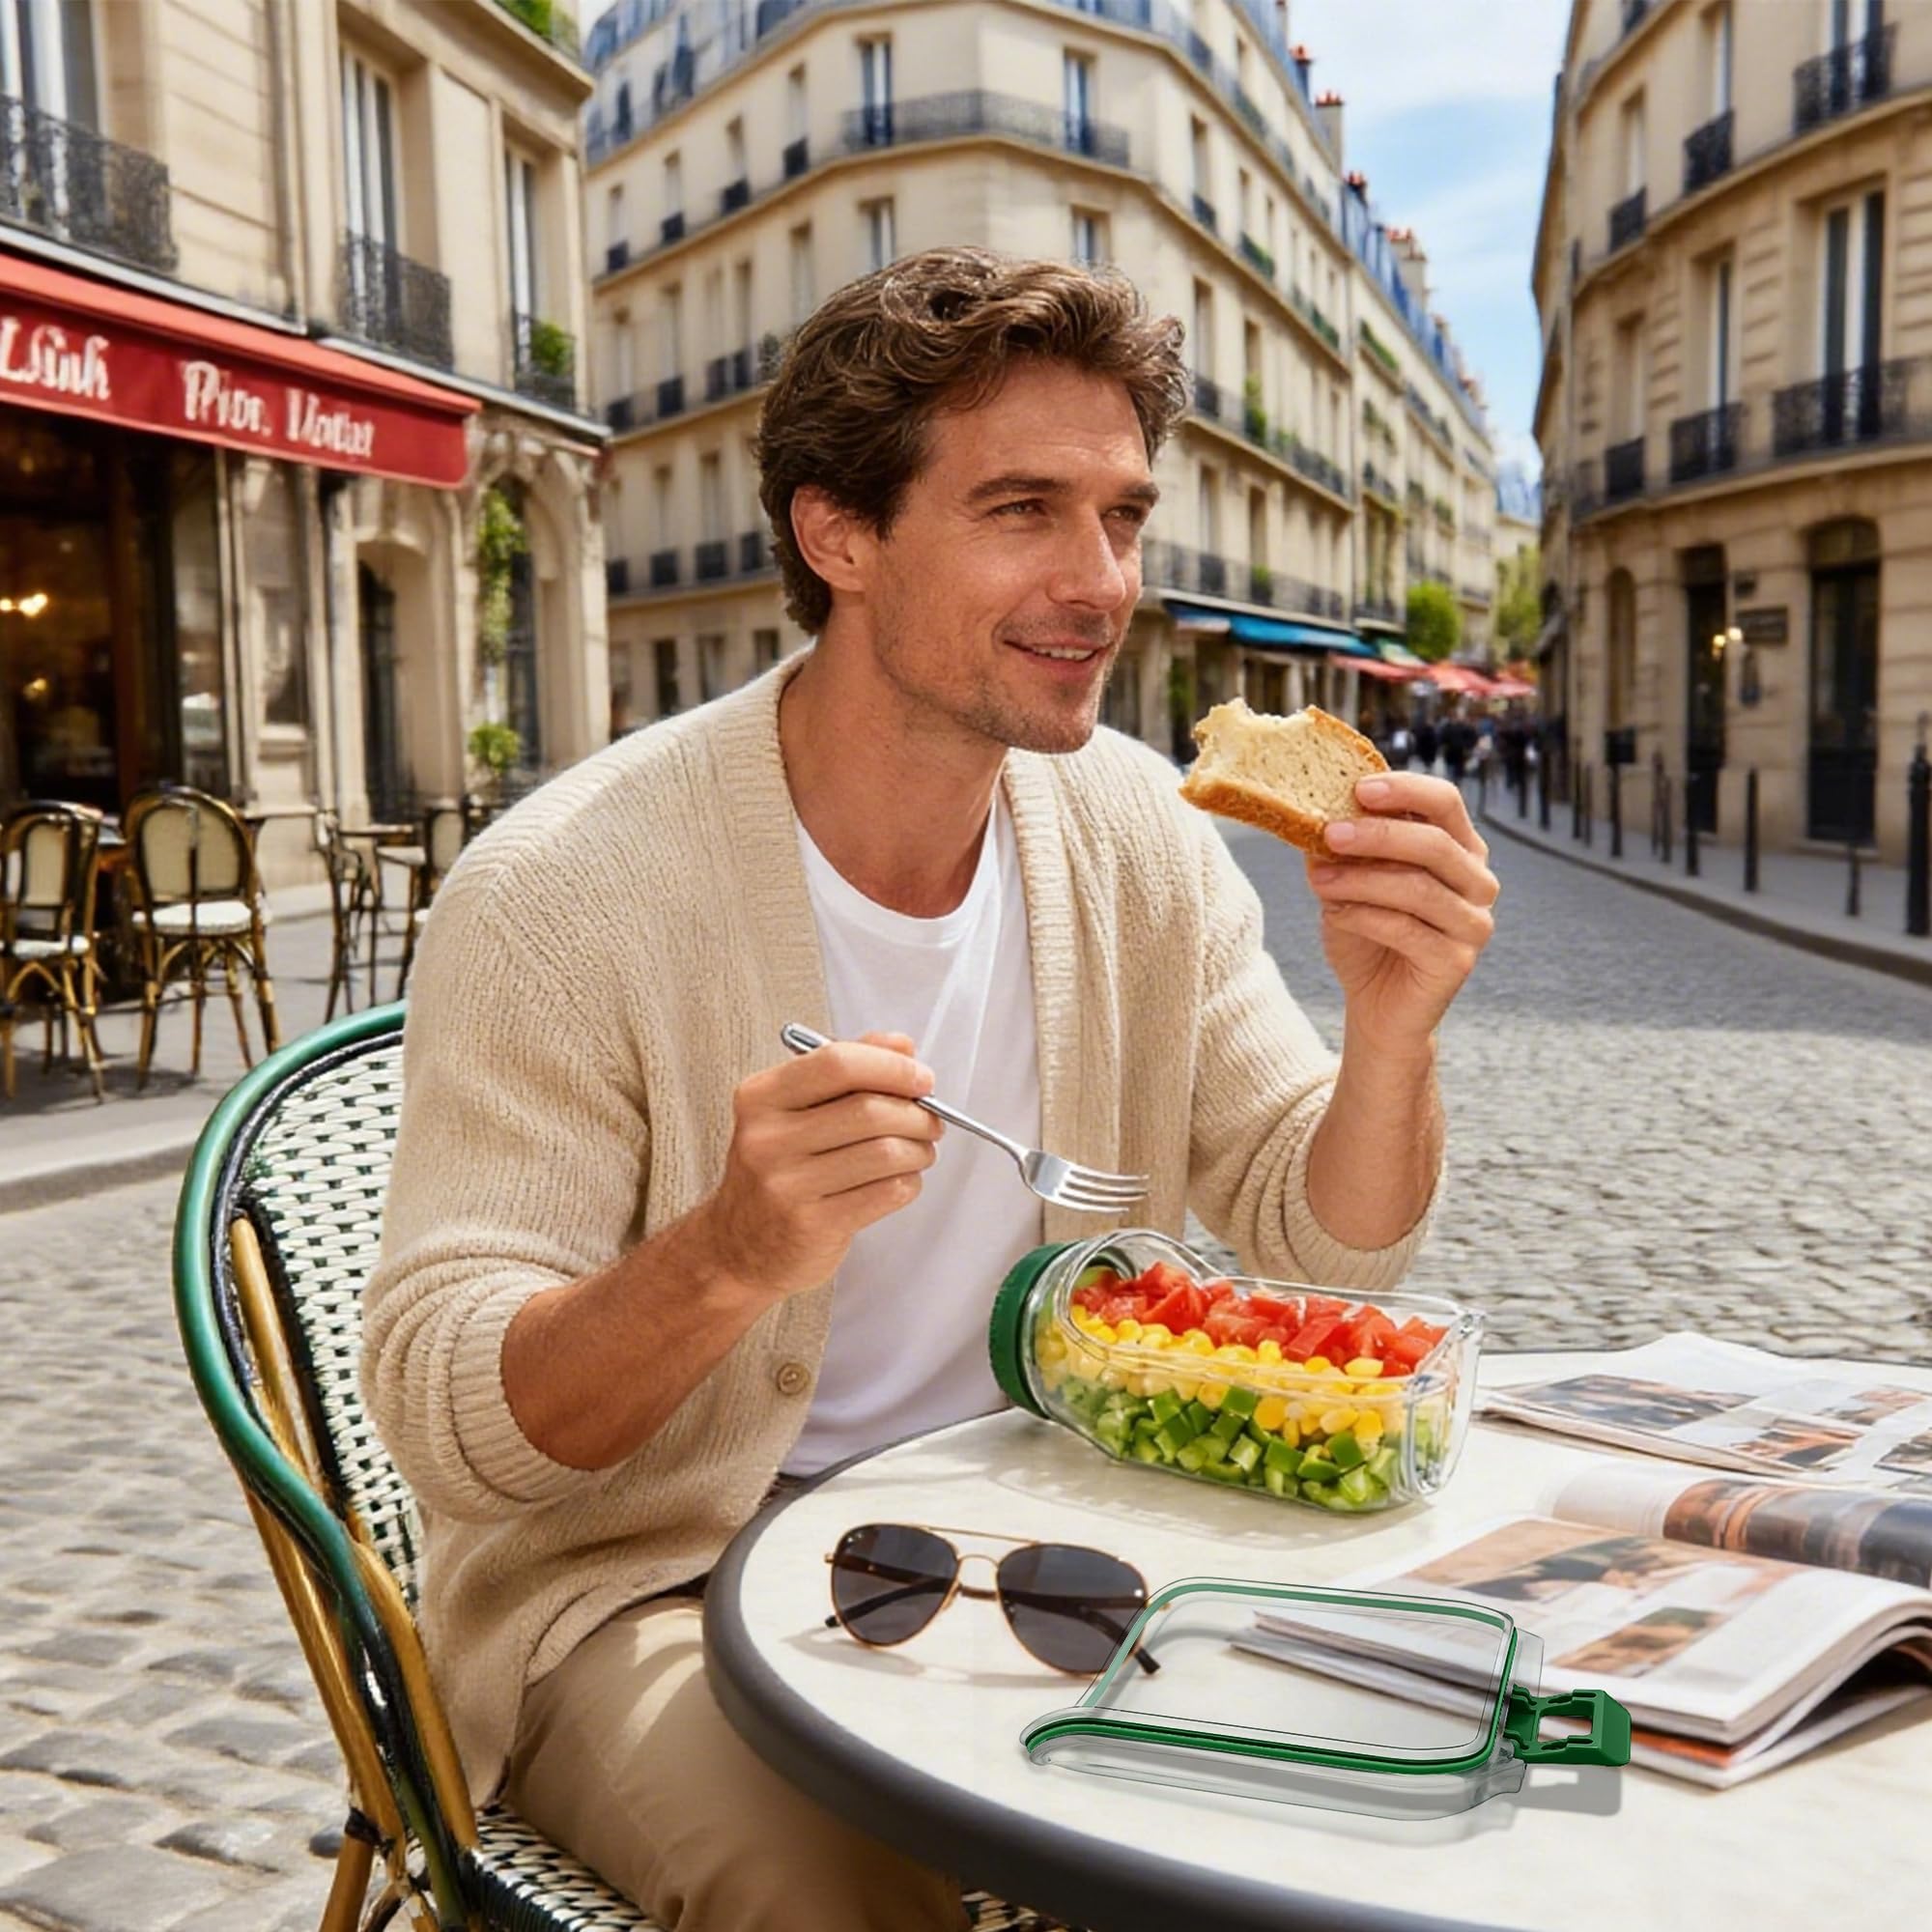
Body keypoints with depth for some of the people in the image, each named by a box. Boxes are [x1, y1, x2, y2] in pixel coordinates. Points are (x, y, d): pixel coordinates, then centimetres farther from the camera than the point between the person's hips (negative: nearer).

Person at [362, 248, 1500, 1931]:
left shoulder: (1138, 834, -2)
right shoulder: (564, 891, -20)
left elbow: (1321, 1252, 1)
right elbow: (437, 1413, -19)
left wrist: (1392, 1030, -20)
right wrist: (729, 1257, -38)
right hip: (652, 1586, -4)